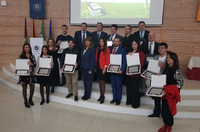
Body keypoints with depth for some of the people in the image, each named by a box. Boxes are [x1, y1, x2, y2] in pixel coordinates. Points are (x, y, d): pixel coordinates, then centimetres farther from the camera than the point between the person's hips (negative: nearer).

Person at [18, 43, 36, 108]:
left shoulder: (32, 56, 6)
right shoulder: (21, 56, 1)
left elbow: (35, 65, 2)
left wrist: (31, 64, -19)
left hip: (31, 74, 2)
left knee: (32, 87, 5)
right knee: (24, 88, 7)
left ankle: (30, 99, 30)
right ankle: (25, 101, 24)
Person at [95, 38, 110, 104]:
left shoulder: (107, 49, -4)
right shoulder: (98, 49, 15)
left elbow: (107, 59, -9)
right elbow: (96, 58, 14)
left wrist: (105, 68, -15)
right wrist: (95, 67, 9)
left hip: (103, 68, -6)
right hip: (98, 67, 6)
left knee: (102, 82, -3)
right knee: (99, 82, 10)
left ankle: (102, 96, 9)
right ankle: (101, 96, 20)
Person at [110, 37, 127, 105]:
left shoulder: (122, 50, -4)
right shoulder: (110, 49, 11)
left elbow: (124, 62, -9)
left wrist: (121, 70, -20)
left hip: (118, 71, -4)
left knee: (118, 86, 7)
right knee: (113, 85, 14)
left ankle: (118, 99, 21)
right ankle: (114, 98, 28)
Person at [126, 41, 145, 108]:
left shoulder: (141, 53, -1)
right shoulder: (129, 53, 16)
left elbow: (141, 63, -7)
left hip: (136, 74, -5)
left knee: (135, 88, -1)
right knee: (129, 87, 8)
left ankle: (135, 103, 14)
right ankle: (129, 101, 25)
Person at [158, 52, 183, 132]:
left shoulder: (177, 70, -15)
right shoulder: (166, 68, 5)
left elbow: (180, 84, -18)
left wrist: (167, 91, -22)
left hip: (172, 94, -6)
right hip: (165, 93, 6)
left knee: (168, 110, 4)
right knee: (163, 109, 12)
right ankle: (165, 124, 34)